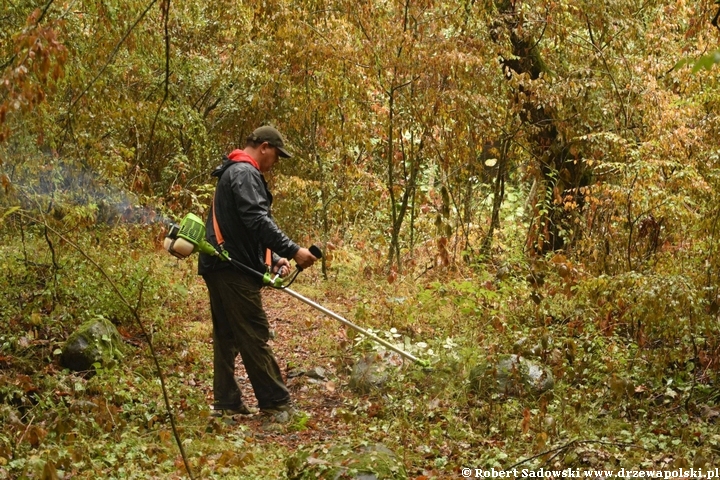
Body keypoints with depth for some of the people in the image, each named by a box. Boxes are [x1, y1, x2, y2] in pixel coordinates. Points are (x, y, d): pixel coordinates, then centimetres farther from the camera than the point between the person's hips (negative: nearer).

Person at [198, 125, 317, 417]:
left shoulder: (234, 172, 24)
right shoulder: (245, 173, -11)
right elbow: (257, 221, -23)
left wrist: (275, 259, 14)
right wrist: (293, 251, -24)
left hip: (220, 269, 11)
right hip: (234, 270, -11)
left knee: (226, 336, 11)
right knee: (254, 336, -7)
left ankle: (227, 403, 14)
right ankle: (276, 403, -3)